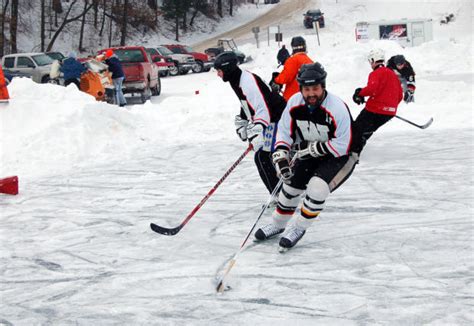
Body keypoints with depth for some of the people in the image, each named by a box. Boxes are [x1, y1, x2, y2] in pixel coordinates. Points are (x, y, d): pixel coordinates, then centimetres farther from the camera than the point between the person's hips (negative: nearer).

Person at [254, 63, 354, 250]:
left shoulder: (337, 108, -31)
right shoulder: (295, 103, -15)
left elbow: (342, 146, -28)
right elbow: (284, 131, -4)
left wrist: (311, 148, -26)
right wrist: (280, 156, -18)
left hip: (340, 157, -6)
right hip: (310, 153, 6)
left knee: (317, 187, -24)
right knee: (291, 184, 6)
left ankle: (299, 228, -2)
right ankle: (277, 224, 31)